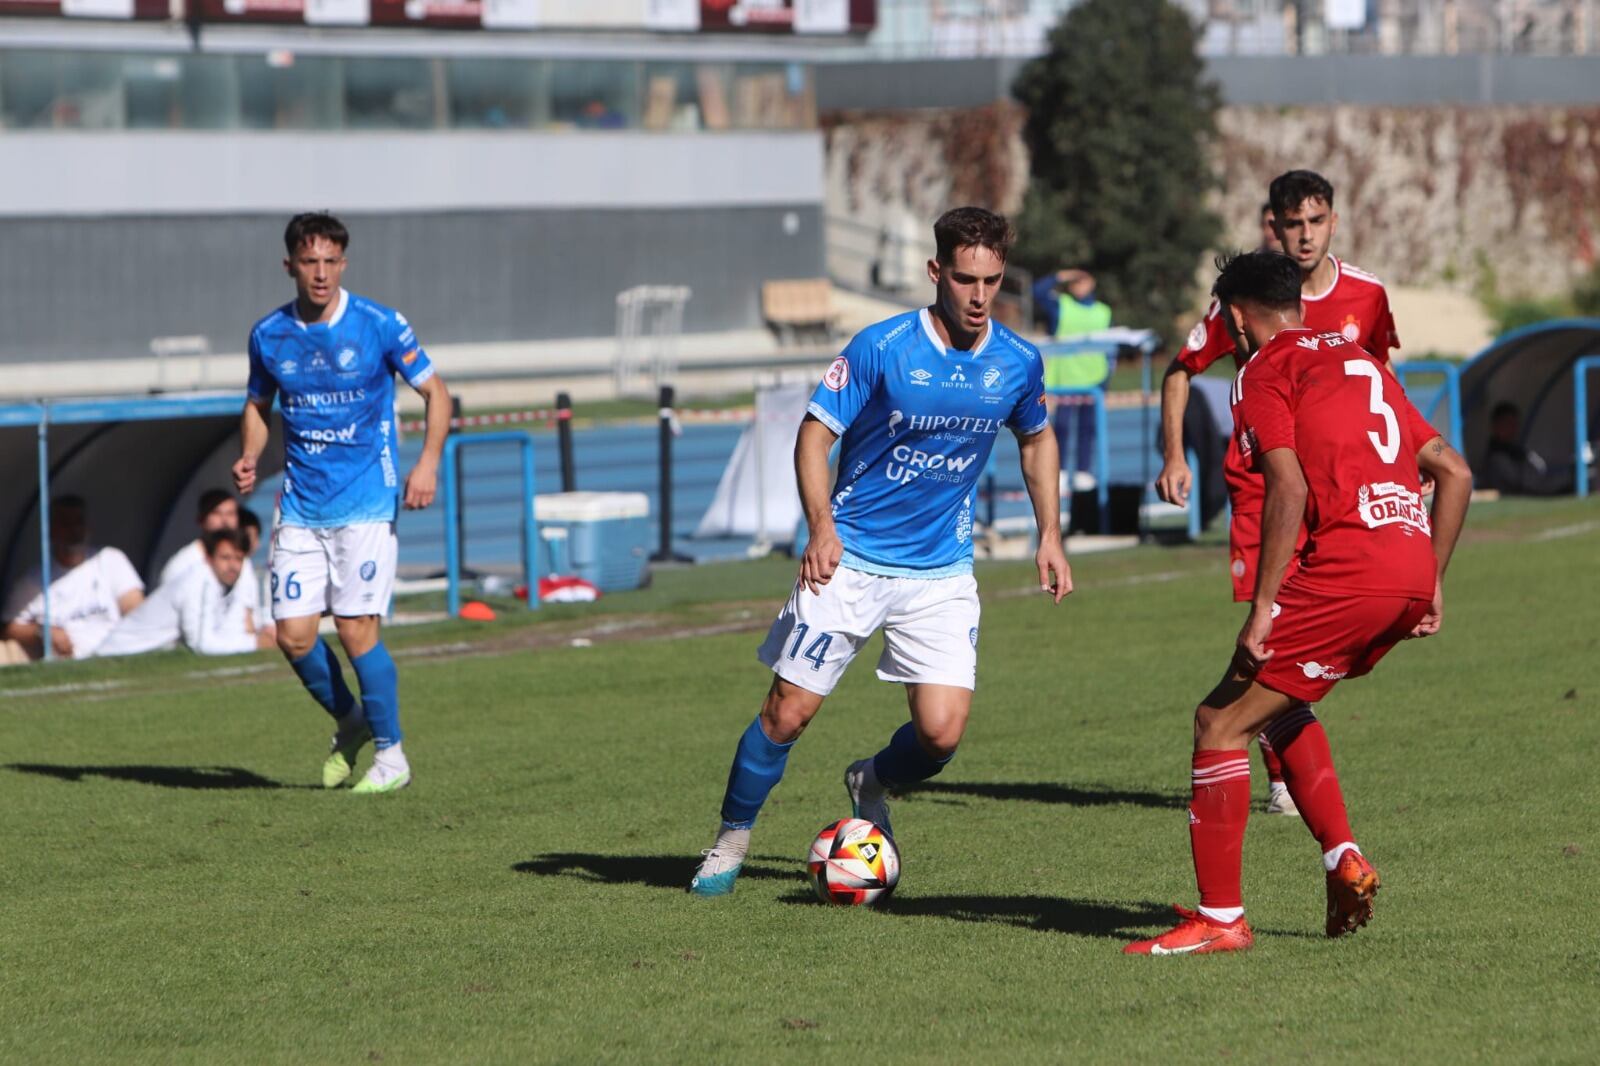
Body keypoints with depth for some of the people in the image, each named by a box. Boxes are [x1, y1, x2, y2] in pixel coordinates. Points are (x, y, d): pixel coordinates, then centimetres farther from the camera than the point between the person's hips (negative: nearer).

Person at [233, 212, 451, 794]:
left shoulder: (379, 325, -7)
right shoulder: (268, 335, 3)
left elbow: (436, 393, 1)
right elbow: (258, 405, 19)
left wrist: (428, 462, -13)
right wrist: (248, 458, -1)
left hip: (366, 501, -4)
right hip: (301, 506, 4)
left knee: (356, 629, -10)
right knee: (293, 634, -3)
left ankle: (390, 754, 5)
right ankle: (349, 722, 24)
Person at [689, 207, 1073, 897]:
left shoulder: (1018, 363, -2)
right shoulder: (882, 347, -14)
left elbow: (1037, 439, 18)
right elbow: (815, 433, -9)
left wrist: (1050, 536, 12)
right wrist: (821, 526, -23)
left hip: (941, 573, 3)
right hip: (851, 559, -3)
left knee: (941, 733, -11)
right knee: (788, 711, -4)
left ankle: (871, 783, 23)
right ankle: (731, 840, 19)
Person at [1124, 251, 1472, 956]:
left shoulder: (1264, 374, 3)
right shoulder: (1360, 361, 26)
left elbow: (1289, 489, -13)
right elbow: (1453, 471, 22)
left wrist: (1262, 611, -14)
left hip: (1348, 566, -8)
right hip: (1413, 567, 8)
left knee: (1221, 720, 0)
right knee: (1280, 704, 28)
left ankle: (1220, 918, -2)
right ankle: (1343, 860, 16)